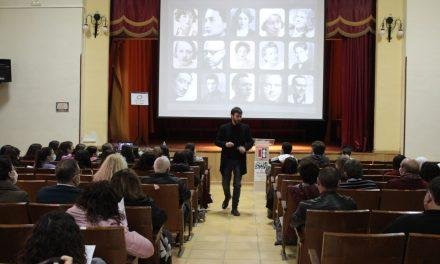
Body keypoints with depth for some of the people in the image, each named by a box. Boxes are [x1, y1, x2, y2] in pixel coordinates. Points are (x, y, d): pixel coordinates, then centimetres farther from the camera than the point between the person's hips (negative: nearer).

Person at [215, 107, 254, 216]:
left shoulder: (245, 128, 2)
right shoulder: (224, 128, 0)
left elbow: (251, 141, 7)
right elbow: (217, 141, 4)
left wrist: (245, 147, -13)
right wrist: (225, 144, -16)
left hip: (239, 160, 0)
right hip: (227, 159, 0)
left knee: (237, 185, 0)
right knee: (225, 183, 11)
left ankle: (234, 208, 8)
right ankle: (227, 197, 43)